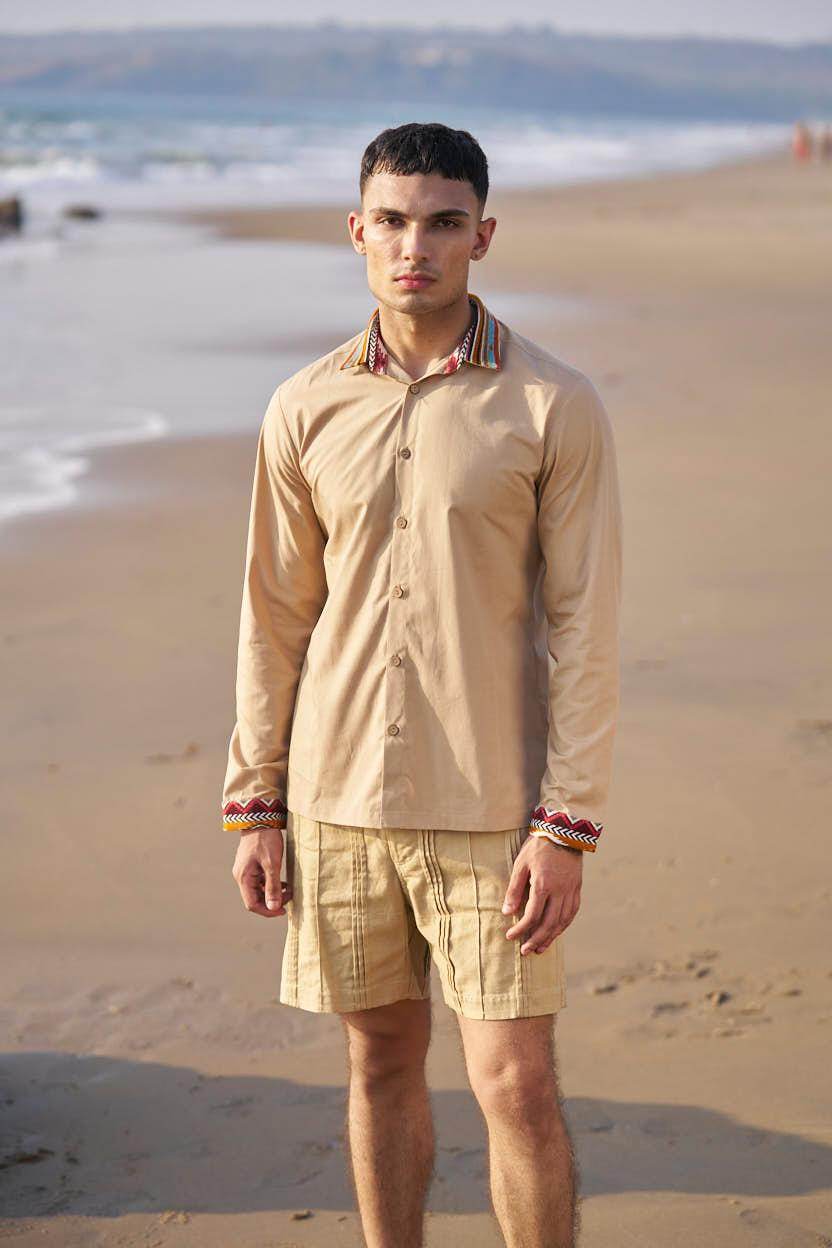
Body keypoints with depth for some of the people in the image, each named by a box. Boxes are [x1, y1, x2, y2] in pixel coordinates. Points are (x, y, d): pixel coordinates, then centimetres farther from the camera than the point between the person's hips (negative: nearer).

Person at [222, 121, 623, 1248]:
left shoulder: (555, 406, -5)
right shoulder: (303, 412, 4)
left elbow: (584, 627, -6)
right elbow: (274, 619, 9)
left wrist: (568, 827, -11)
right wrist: (255, 806, 6)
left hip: (490, 806, -3)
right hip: (341, 798, 3)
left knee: (515, 1080, -2)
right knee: (382, 1061, 13)